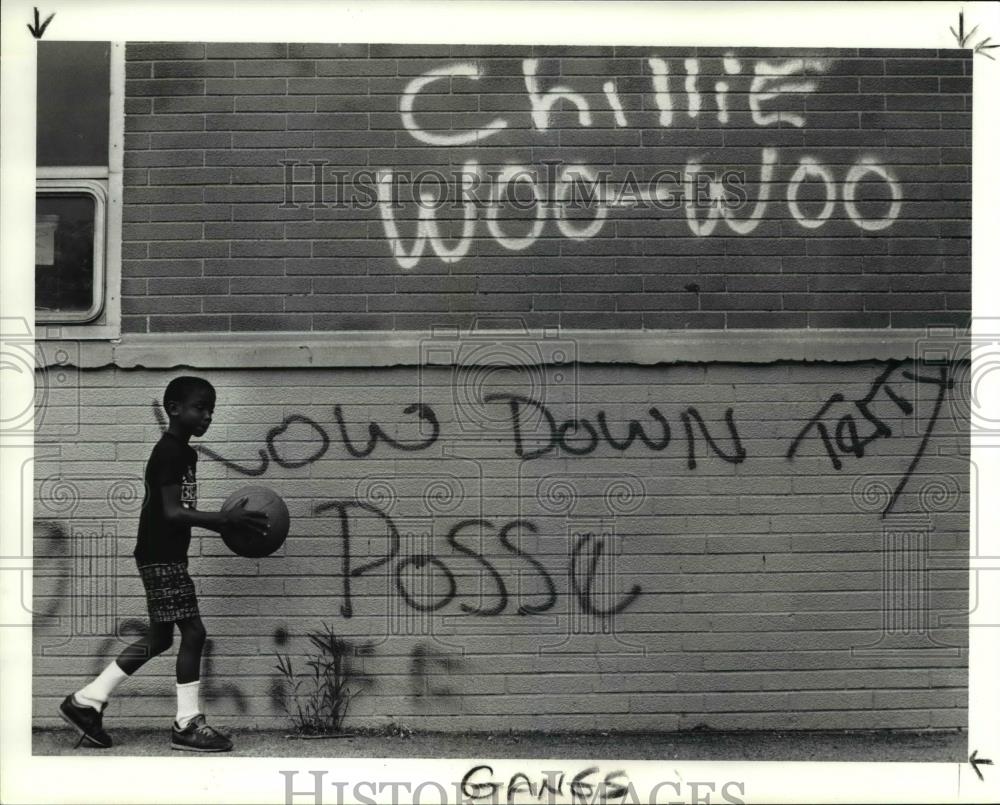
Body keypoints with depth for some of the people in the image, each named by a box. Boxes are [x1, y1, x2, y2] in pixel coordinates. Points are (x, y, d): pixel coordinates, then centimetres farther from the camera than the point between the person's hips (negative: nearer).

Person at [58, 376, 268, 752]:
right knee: (193, 631, -9)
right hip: (162, 556, -10)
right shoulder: (169, 452, -16)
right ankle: (187, 725, -3)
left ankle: (85, 702, 19)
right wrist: (225, 519, -32)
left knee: (159, 638, 14)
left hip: (167, 555, 10)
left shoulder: (184, 453, 14)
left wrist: (228, 523, 10)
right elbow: (171, 512, -25)